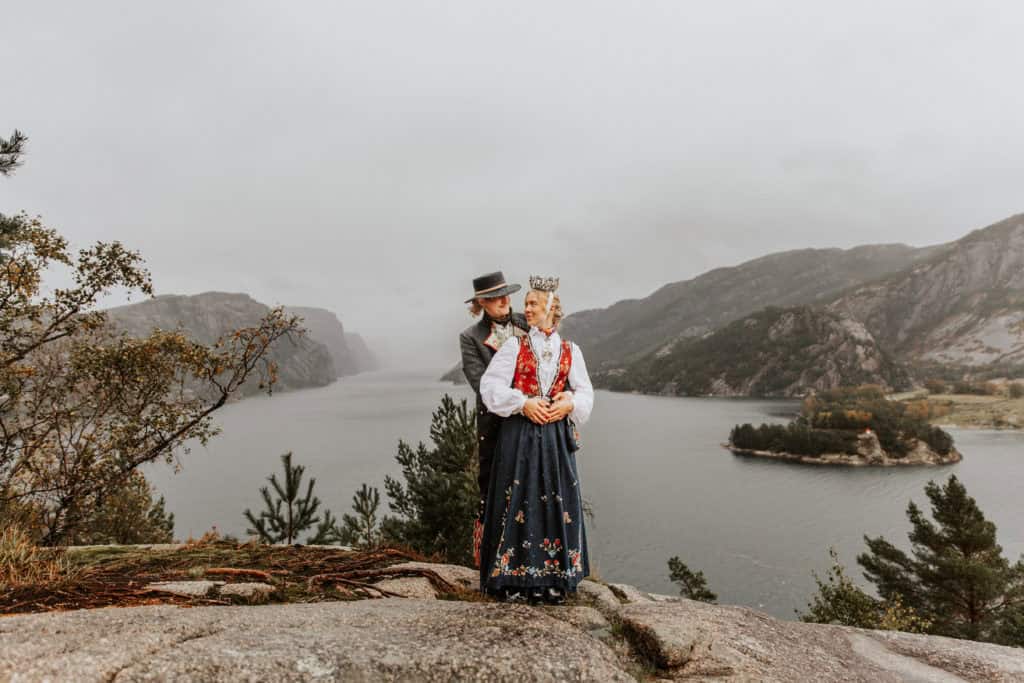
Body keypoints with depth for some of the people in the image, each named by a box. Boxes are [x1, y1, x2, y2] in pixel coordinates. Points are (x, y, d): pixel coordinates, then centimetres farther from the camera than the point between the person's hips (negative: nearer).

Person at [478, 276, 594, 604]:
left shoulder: (570, 351, 9)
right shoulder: (514, 346, 2)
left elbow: (585, 393, 11)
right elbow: (491, 385, -5)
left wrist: (569, 404, -10)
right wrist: (523, 403, -15)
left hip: (556, 436, 2)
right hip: (519, 434, -2)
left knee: (556, 501, 4)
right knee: (518, 501, 0)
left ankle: (554, 580, 17)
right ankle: (514, 579, 11)